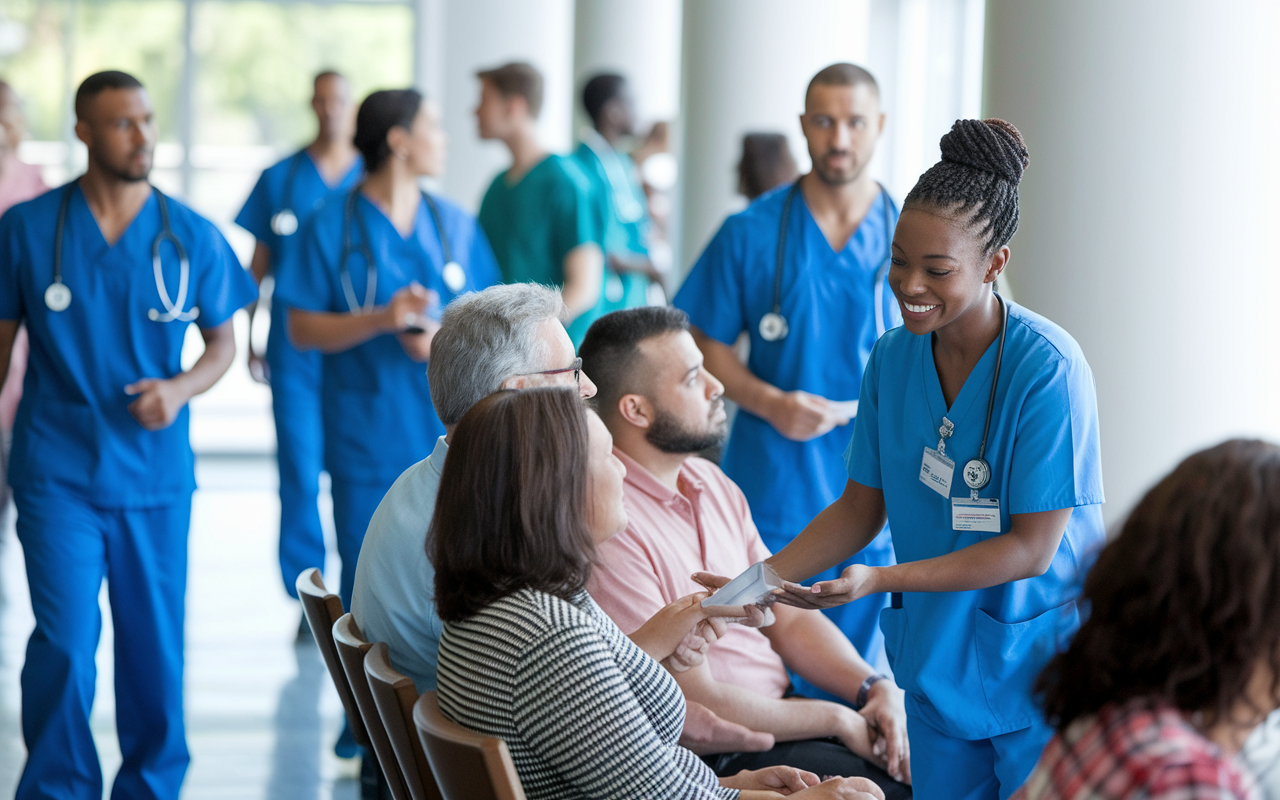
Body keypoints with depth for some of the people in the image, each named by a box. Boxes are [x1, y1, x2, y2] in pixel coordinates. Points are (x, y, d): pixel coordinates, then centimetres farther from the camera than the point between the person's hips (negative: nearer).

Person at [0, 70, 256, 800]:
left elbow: (224, 343, 10)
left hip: (155, 470, 2)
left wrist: (181, 388, -11)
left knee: (155, 644, 9)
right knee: (64, 642, -9)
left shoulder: (192, 236, 1)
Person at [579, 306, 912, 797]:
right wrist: (836, 721, -10)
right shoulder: (609, 528, -21)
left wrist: (875, 688, -5)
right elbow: (696, 709, -19)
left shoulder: (711, 482, 10)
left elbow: (789, 618, 13)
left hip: (782, 710, 9)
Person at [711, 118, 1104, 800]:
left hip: (1039, 664, -5)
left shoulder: (1047, 368, -20)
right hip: (937, 660, 5)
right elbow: (861, 507, 7)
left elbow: (1032, 548, -20)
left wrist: (880, 580, -27)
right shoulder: (892, 357, -3)